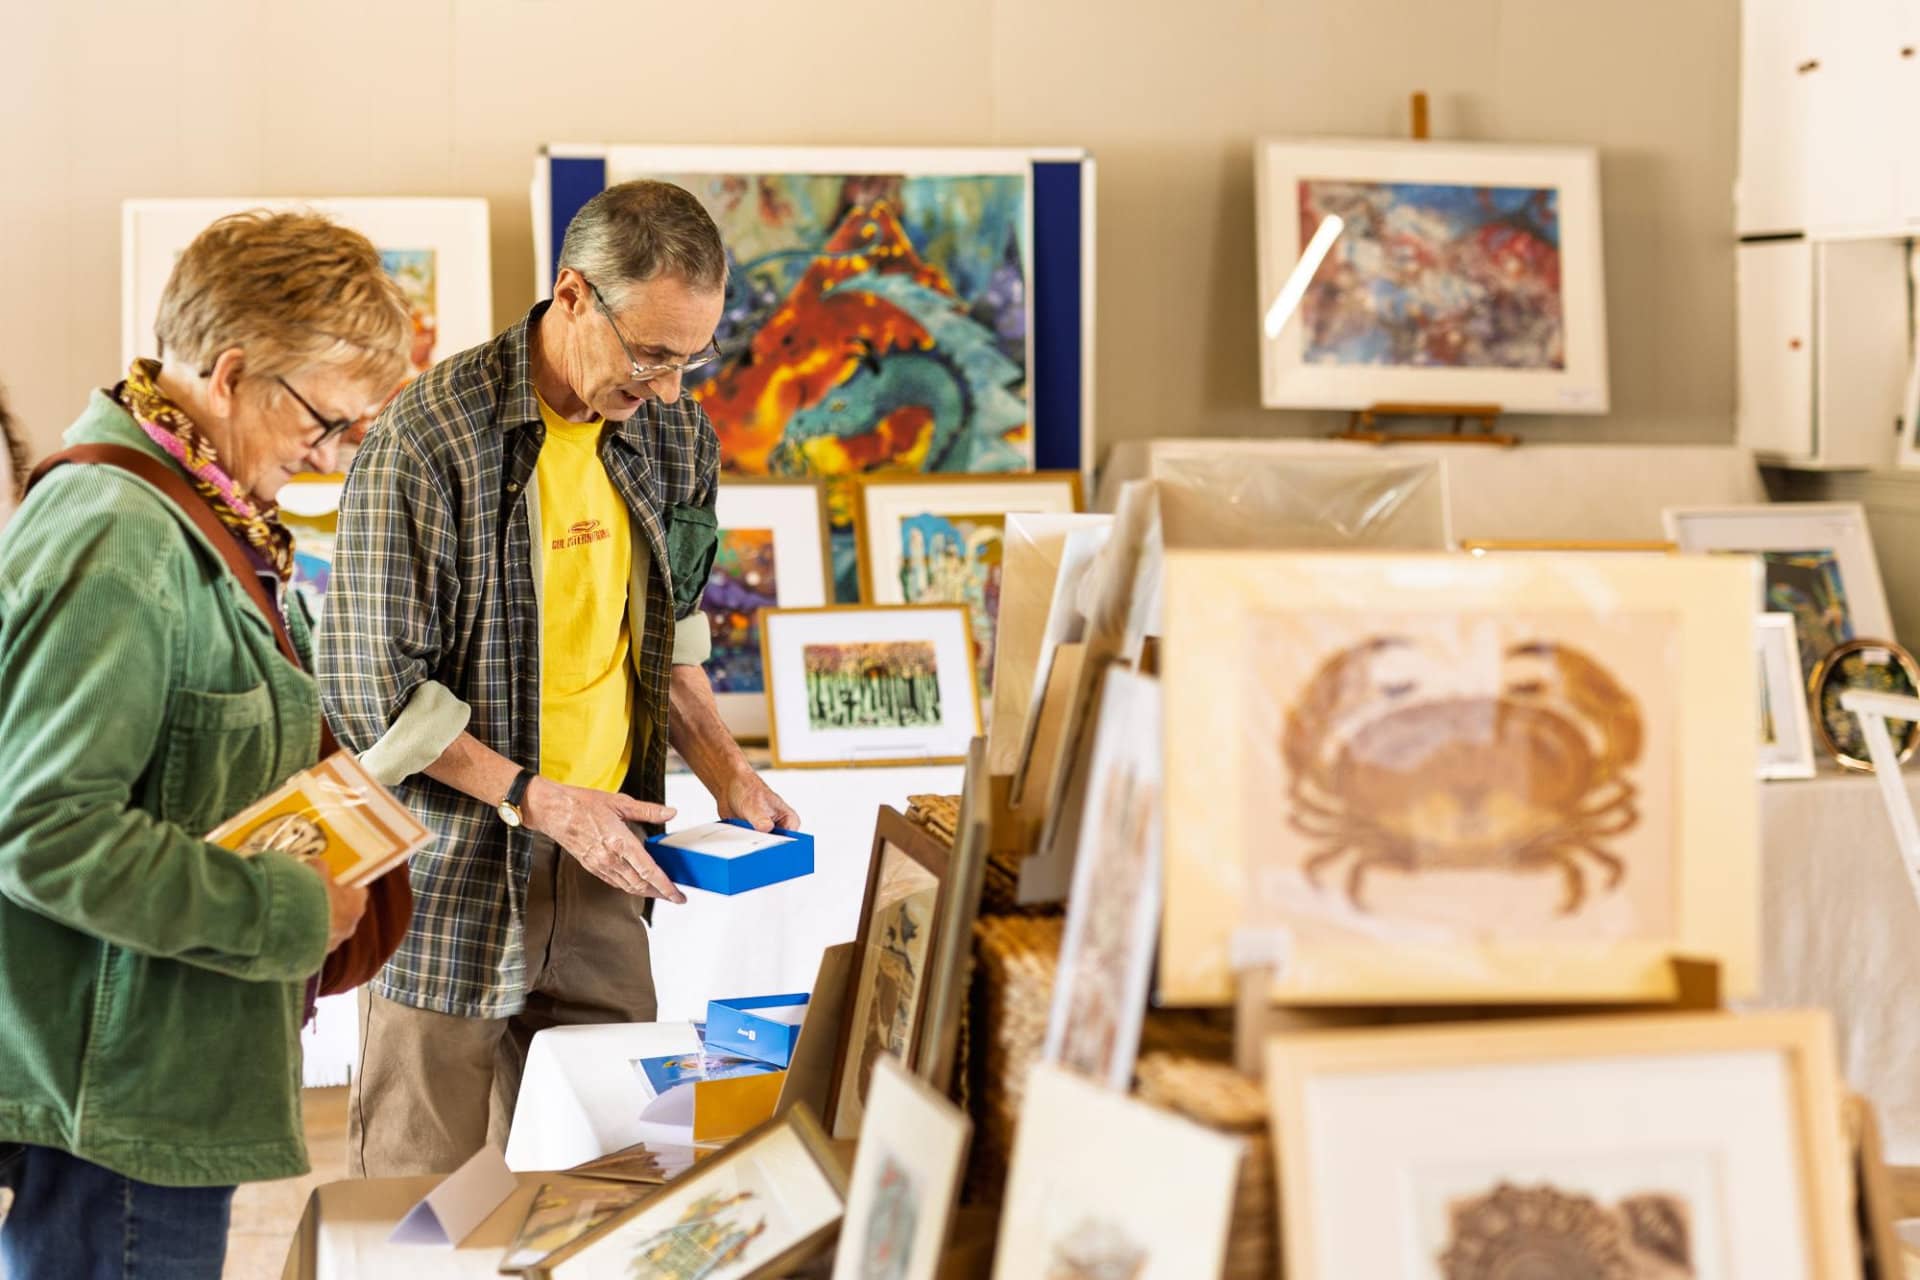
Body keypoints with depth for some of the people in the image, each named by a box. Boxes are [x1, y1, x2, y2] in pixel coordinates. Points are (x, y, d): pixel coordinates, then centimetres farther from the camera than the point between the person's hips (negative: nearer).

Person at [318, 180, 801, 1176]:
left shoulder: (671, 435, 5)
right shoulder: (427, 440, -16)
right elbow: (369, 691, -15)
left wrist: (725, 770, 5)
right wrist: (535, 797, -20)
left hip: (598, 871, 6)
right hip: (455, 879, -5)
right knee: (424, 1192, 5)